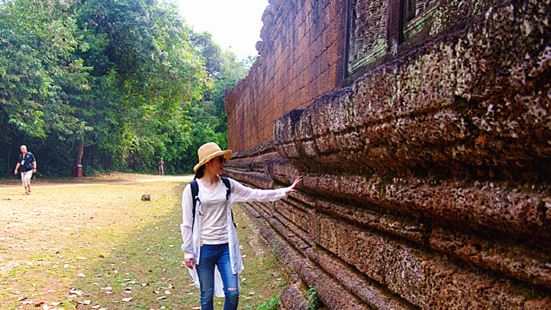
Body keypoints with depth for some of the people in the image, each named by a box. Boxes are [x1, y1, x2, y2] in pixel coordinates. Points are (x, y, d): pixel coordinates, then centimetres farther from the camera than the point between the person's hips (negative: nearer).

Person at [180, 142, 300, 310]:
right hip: (204, 248, -3)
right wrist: (188, 252, -4)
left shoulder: (227, 184, 3)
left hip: (226, 247, 3)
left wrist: (284, 191, -2)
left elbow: (254, 194, 4)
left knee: (232, 292, 3)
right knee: (207, 295, 8)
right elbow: (187, 223, -4)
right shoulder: (192, 189, -8)